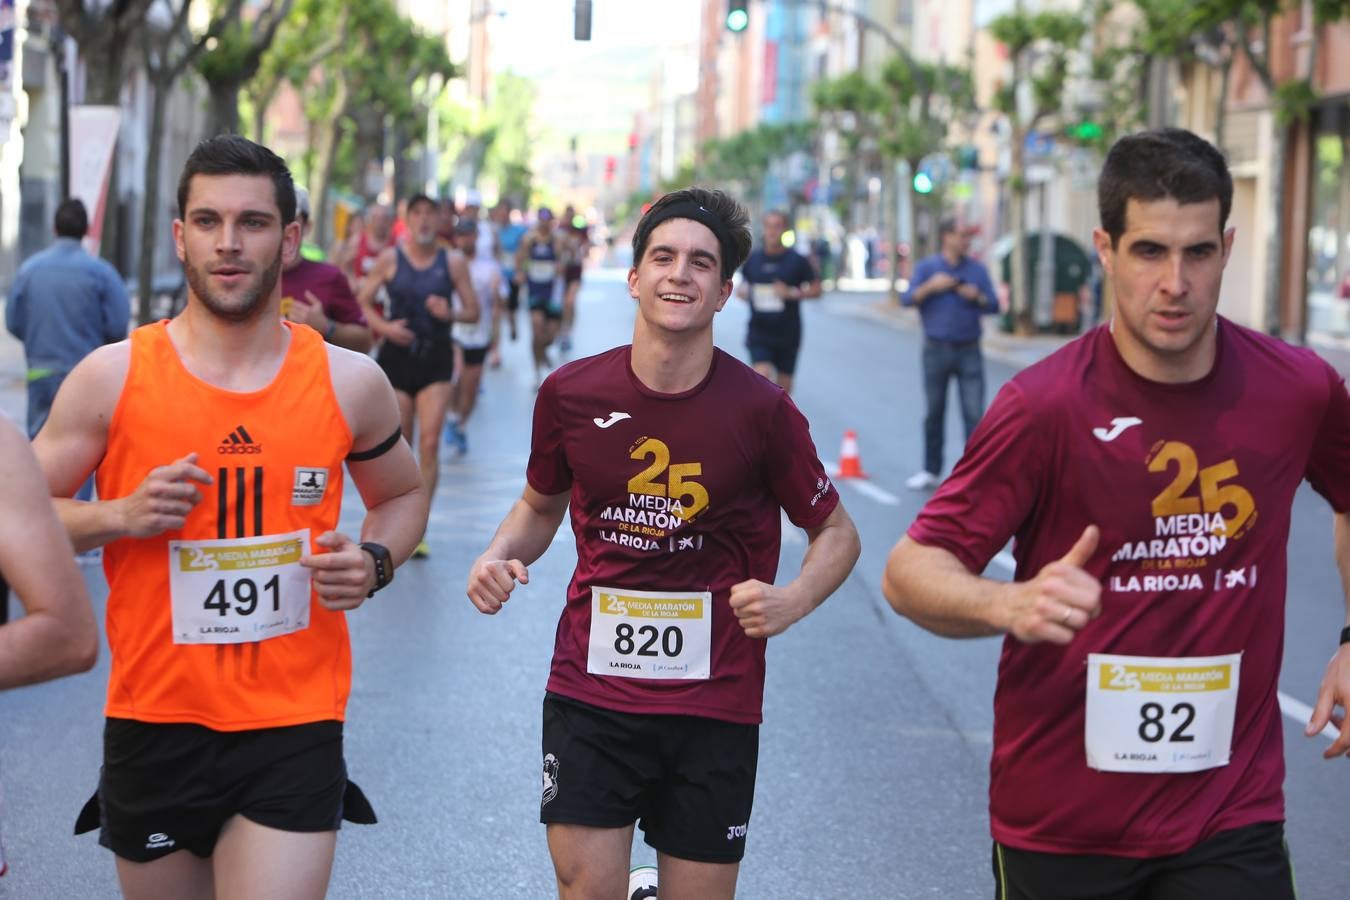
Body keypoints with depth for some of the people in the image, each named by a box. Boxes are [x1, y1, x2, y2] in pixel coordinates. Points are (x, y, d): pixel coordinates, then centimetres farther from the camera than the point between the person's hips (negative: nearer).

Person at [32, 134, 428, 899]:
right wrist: (122, 516, -14)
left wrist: (375, 562, -2)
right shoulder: (113, 378, -3)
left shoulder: (348, 382, 1)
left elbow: (403, 495, 19)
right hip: (154, 724, 1)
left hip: (295, 730, 0)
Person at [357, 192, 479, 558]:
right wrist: (384, 326, -14)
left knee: (429, 442, -11)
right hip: (397, 354, 0)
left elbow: (473, 310, 7)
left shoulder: (453, 261, 3)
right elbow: (362, 303, 4)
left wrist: (451, 313, -14)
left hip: (436, 356, 0)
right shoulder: (389, 259, 1)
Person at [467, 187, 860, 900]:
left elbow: (836, 532, 3)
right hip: (589, 690, 1)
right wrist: (499, 556, -4)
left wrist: (792, 600, -17)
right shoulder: (571, 394, -2)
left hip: (714, 703, -1)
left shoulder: (760, 409, -8)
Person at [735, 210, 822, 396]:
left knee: (783, 387, 9)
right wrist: (742, 291, -6)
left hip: (788, 335, 0)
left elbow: (816, 289, 1)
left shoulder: (797, 260, -3)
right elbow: (743, 284, 18)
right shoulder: (753, 259, 3)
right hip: (759, 333, 0)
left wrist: (793, 293, -16)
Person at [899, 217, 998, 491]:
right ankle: (931, 471, 19)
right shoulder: (927, 266, 4)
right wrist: (930, 287, -18)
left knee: (974, 414, -8)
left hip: (969, 351, 0)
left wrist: (977, 297, -12)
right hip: (936, 350, 0)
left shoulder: (977, 269, 7)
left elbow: (994, 305, 7)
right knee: (933, 414, 8)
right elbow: (906, 299, -4)